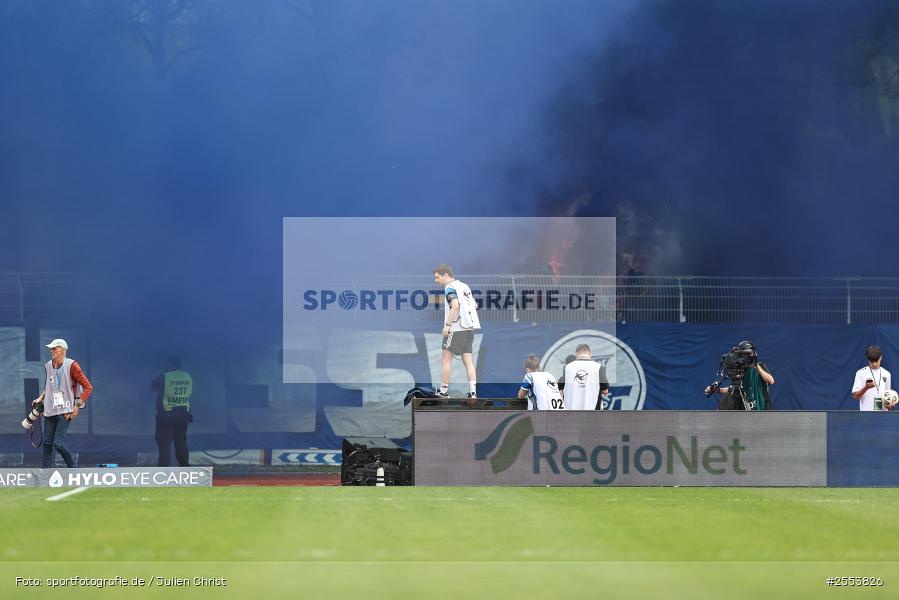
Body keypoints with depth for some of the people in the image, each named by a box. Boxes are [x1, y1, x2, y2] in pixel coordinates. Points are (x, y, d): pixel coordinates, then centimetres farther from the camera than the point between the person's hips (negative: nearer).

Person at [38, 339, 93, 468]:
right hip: (50, 410, 6)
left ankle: (72, 469, 7)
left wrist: (77, 406, -16)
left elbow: (88, 388, -11)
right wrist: (41, 398, 15)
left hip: (66, 412, -6)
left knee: (58, 444, -13)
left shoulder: (72, 366, -11)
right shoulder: (48, 366, 8)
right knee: (47, 442, 3)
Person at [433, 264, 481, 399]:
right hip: (469, 327, 8)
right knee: (468, 361, 6)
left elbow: (455, 306, -23)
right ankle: (473, 393, -1)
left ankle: (443, 391, -1)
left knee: (446, 358, -1)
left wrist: (447, 325, -20)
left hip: (457, 329, -8)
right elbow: (474, 305, 20)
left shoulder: (450, 288, -9)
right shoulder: (464, 286, 17)